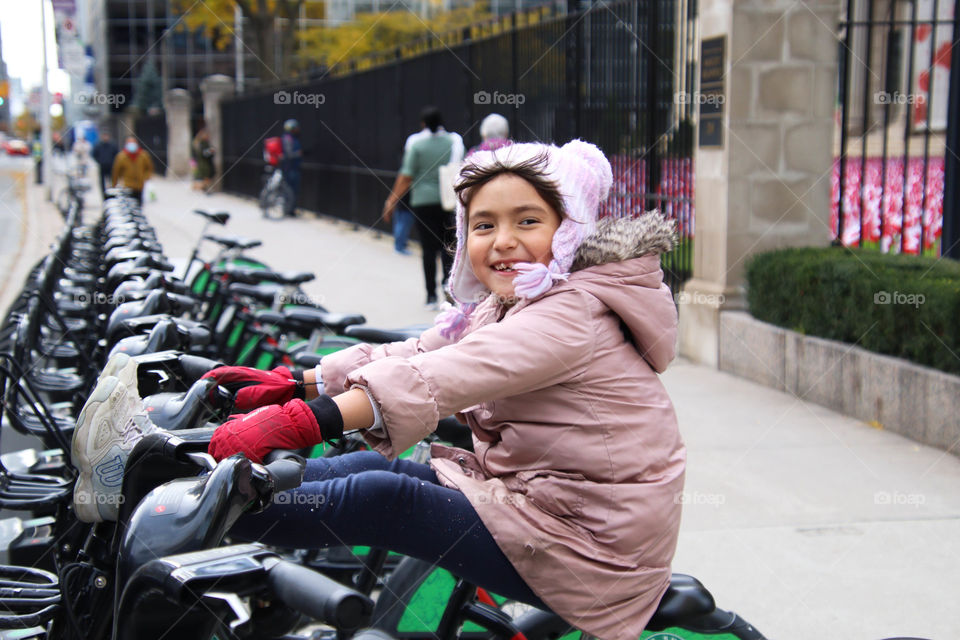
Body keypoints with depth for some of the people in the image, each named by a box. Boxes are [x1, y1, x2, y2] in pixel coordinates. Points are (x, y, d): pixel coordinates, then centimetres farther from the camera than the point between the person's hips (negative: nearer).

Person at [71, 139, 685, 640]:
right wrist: (294, 381, -4)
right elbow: (416, 352, 8)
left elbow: (446, 375, -33)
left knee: (377, 499, -17)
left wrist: (300, 420, -40)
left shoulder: (576, 312, -20)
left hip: (585, 544, -9)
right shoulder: (505, 307, 14)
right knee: (363, 466, -2)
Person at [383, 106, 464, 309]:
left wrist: (392, 201, 1)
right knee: (448, 243, 13)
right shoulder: (454, 142, 2)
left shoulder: (417, 144, -4)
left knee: (429, 248, 3)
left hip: (423, 200, -1)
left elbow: (406, 177, -6)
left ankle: (431, 296, 5)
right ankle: (448, 279, -11)